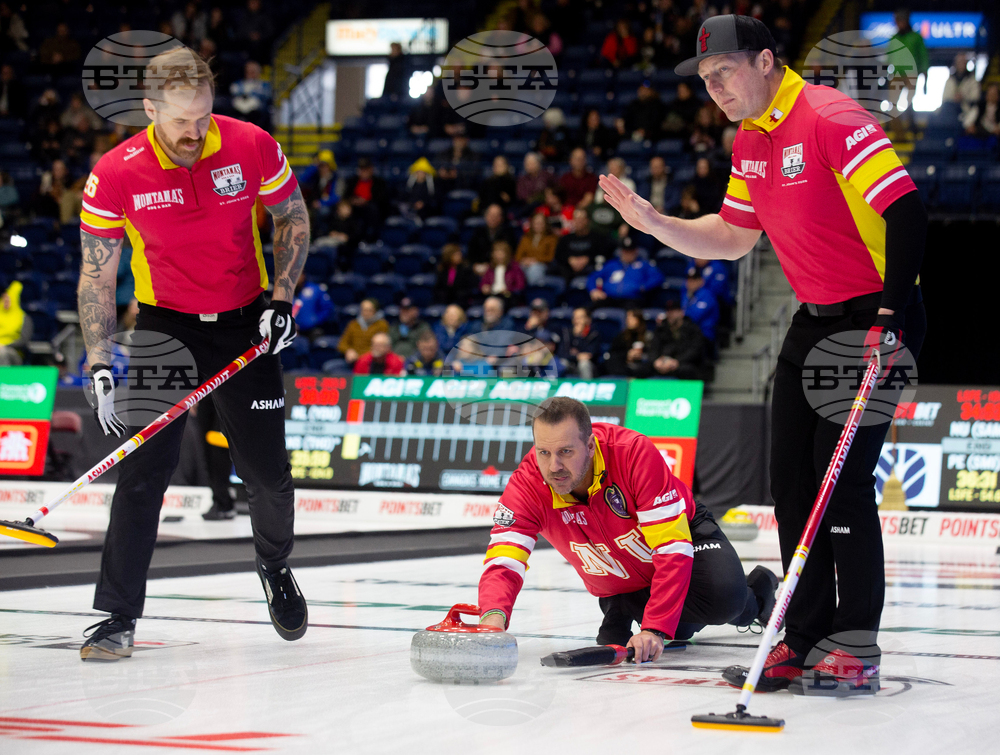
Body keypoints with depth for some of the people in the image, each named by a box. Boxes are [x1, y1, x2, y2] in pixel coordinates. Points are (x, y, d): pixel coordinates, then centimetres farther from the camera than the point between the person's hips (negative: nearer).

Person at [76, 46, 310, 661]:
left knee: (267, 470, 4)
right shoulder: (115, 175, -18)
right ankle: (119, 618, -7)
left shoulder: (253, 148, -15)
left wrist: (281, 300, -7)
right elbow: (97, 274, -10)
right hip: (164, 322, -1)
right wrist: (101, 368, -15)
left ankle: (276, 567, 36)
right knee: (145, 467, -12)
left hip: (244, 321, 1)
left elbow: (293, 218, 2)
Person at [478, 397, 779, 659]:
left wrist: (654, 629, -46)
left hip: (684, 535, -3)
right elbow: (502, 564, -35)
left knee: (723, 599, -29)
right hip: (618, 584, 3)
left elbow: (673, 548, -37)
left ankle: (755, 593, 8)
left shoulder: (635, 452, -36)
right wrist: (493, 618, -59)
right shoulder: (527, 485, -28)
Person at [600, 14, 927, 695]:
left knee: (842, 478, -12)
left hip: (875, 318, -9)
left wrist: (888, 318, -26)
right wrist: (651, 221, 3)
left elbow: (907, 214, -23)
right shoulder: (751, 140, 10)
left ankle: (856, 645, -4)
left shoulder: (832, 120, -19)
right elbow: (732, 239, 16)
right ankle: (806, 639, 12)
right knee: (792, 479, 6)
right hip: (814, 320, 9)